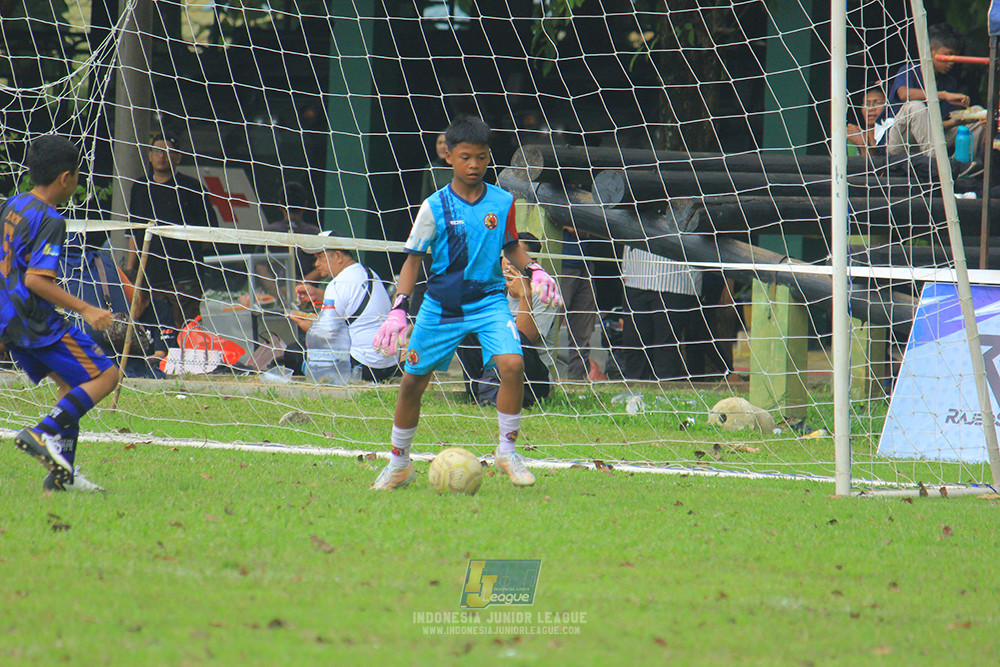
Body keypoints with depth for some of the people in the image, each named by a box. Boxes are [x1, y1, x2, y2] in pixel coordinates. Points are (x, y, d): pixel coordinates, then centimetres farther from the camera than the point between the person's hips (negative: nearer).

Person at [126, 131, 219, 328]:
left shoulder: (191, 187, 3)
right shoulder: (140, 189, 18)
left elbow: (210, 228, 4)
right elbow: (134, 233, 22)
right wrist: (129, 269, 16)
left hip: (184, 276, -5)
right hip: (151, 276, 5)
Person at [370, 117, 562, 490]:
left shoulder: (502, 202, -1)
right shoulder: (435, 207, -8)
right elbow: (413, 260, -3)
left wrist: (534, 271, -3)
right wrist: (398, 310, -12)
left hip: (489, 301, 0)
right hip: (441, 305, 0)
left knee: (512, 364, -23)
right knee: (412, 381, 5)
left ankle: (507, 451, -4)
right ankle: (398, 465, 27)